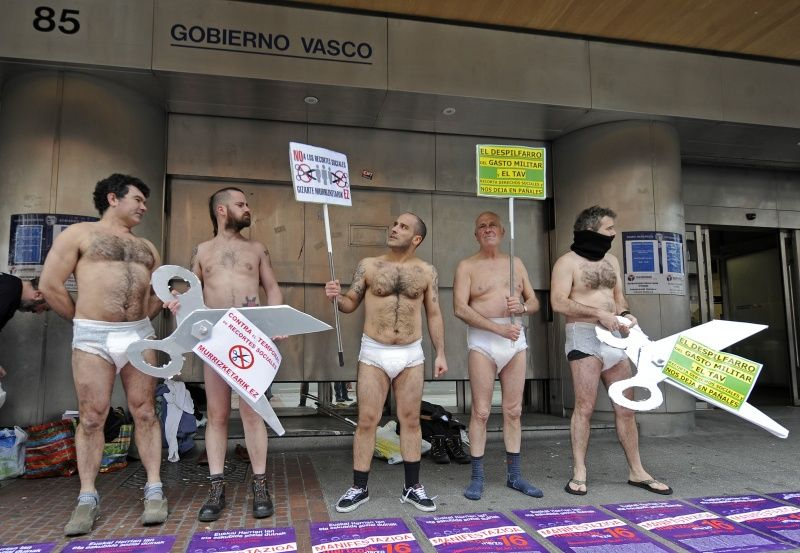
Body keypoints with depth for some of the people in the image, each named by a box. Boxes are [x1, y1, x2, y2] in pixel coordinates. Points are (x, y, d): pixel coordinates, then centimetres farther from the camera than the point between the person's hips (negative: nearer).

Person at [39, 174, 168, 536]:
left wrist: (140, 317, 9)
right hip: (92, 337, -3)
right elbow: (50, 284, -2)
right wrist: (83, 319, 2)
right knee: (91, 418, 1)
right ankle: (87, 499, 12)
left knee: (144, 413, 3)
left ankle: (154, 491, 8)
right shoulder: (79, 234, 3)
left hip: (139, 335, 4)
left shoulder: (146, 247, 18)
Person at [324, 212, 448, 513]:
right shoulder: (368, 265, 1)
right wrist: (337, 297, -18)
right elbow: (351, 304, 5)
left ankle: (412, 487, 21)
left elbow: (434, 314, 6)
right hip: (373, 353, -1)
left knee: (410, 420, 9)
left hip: (411, 355, 1)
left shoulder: (427, 271, 3)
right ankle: (359, 488, 16)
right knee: (367, 421, 2)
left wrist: (440, 353, 3)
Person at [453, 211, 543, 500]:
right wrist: (499, 328, -19)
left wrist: (522, 306, -11)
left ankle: (514, 475, 18)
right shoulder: (467, 266, 1)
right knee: (481, 411, -3)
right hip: (483, 339, -4)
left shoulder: (516, 263, 15)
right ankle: (477, 478, 7)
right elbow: (460, 308, -10)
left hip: (516, 338, 4)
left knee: (513, 411, 8)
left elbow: (535, 302, 14)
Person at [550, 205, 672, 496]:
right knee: (585, 406, -7)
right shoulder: (568, 262, -6)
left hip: (613, 337, 7)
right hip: (585, 335, -7)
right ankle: (579, 473, 2)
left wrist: (625, 313, 1)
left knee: (626, 407, 9)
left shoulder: (611, 260, 17)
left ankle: (636, 471, 18)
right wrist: (599, 313, -20)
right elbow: (559, 302, -15)